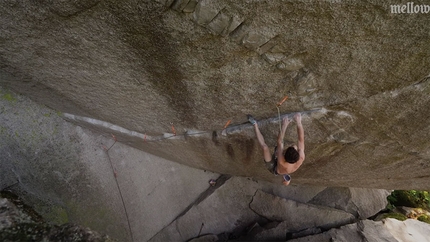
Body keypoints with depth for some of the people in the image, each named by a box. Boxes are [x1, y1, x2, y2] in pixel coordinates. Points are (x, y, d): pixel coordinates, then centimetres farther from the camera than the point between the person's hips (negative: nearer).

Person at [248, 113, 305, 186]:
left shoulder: (282, 162, -49)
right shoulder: (301, 159, -43)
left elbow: (279, 142, -43)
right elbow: (301, 139, -39)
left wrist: (284, 126, -42)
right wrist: (299, 122, -46)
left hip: (274, 169, -3)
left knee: (264, 146, -21)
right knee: (295, 146, 6)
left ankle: (255, 124, 3)